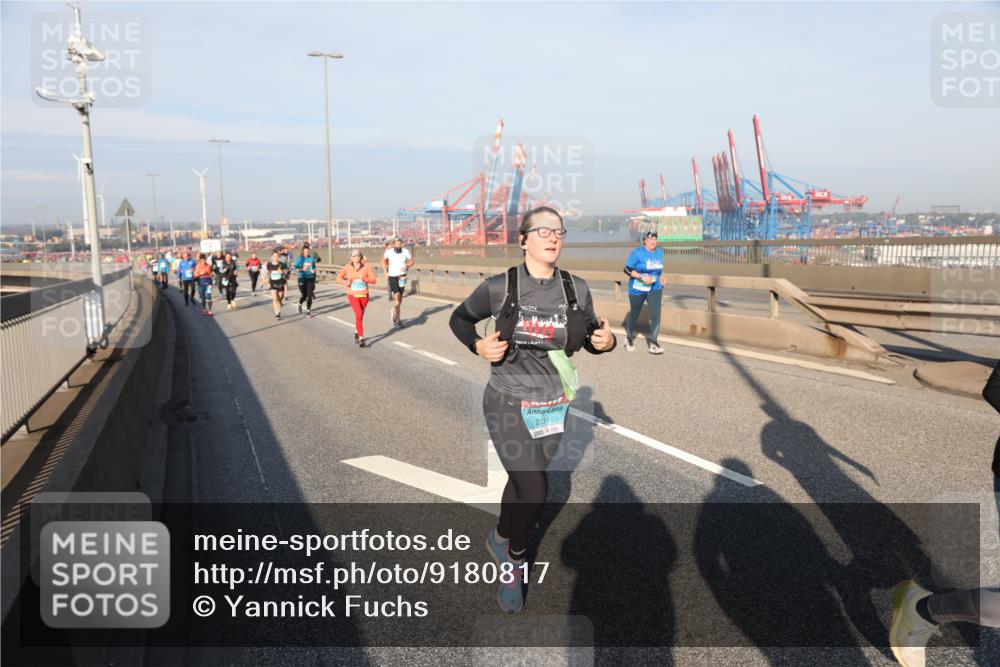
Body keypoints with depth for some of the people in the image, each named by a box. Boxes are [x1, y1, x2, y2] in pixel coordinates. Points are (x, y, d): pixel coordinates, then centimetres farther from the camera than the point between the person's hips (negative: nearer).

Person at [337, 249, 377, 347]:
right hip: (352, 295, -2)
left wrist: (365, 278, -28)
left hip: (364, 295, 2)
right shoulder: (347, 267, -4)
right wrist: (346, 282, -13)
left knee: (360, 316, 18)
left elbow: (373, 280, -9)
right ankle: (361, 338, -13)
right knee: (359, 315, -16)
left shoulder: (366, 266, -6)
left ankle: (356, 332, 46)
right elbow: (338, 278, 7)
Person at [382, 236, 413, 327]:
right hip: (392, 276, -2)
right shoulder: (389, 252, -6)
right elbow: (384, 260, 13)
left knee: (400, 297, 11)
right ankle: (398, 320, -10)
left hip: (402, 276, 2)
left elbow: (411, 261, 4)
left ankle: (394, 312, 38)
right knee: (397, 296, -16)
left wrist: (407, 266, -16)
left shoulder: (405, 251, -7)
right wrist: (385, 271, 6)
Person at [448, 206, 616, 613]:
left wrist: (605, 341, -14)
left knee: (523, 480, 20)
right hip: (508, 404, -4)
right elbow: (459, 319, 4)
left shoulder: (576, 289, -4)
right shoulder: (500, 287, -12)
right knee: (534, 491, -11)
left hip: (553, 407, 4)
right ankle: (515, 557, 20)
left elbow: (591, 339, 9)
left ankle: (502, 539, 49)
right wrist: (478, 345, -15)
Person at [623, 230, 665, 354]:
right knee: (634, 313, 12)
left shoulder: (659, 252, 6)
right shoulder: (637, 253, -11)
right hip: (637, 289, -3)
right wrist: (641, 277, -23)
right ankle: (629, 338, 36)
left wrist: (661, 277, 3)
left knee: (656, 314, -13)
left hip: (655, 289, 3)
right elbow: (627, 269, -13)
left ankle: (653, 343, -11)